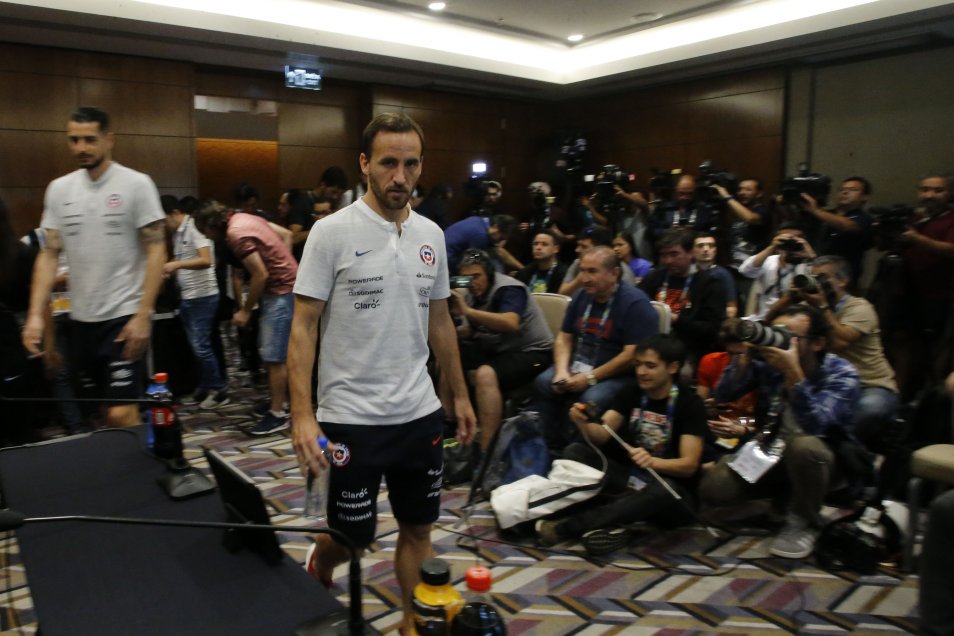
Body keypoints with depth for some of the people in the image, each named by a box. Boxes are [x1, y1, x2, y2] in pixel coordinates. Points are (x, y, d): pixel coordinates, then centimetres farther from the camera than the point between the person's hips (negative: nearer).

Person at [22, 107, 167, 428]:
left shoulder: (136, 184, -6)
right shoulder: (59, 189, 8)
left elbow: (156, 250, -9)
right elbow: (48, 254, 8)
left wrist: (143, 315, -16)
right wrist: (35, 314, -2)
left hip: (124, 317, -5)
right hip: (80, 319, 5)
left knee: (121, 413, -10)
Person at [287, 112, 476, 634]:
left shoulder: (431, 235, 5)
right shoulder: (334, 231, -11)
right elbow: (303, 327, -11)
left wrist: (460, 394, 15)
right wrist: (302, 416, -18)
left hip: (420, 414, 5)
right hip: (351, 417, -4)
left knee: (418, 528, 15)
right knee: (352, 535, 12)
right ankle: (317, 573, 46)